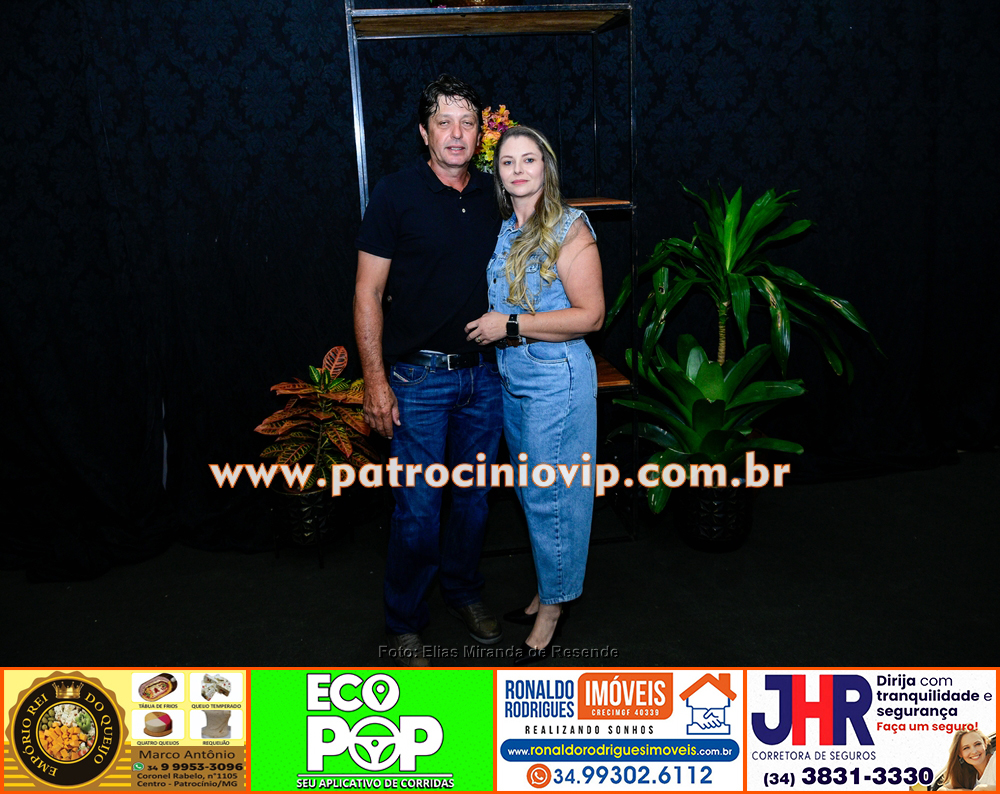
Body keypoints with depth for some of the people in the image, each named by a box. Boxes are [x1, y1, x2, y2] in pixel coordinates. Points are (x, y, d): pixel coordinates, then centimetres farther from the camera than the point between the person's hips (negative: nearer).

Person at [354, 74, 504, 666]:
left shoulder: (493, 195, 7)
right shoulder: (396, 195, -7)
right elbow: (368, 293, -8)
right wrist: (375, 380, -13)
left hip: (484, 374, 5)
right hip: (419, 378, -4)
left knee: (474, 497, 15)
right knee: (418, 509, 0)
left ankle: (465, 591, 38)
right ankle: (405, 623, 20)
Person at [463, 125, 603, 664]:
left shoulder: (568, 228, -11)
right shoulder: (505, 230, 11)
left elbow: (590, 314, -16)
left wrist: (511, 326, -18)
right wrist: (493, 324, 6)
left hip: (556, 378, -7)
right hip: (511, 378, 8)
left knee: (551, 497, 1)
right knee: (531, 492, 16)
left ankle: (553, 606, 18)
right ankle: (548, 591, 32)